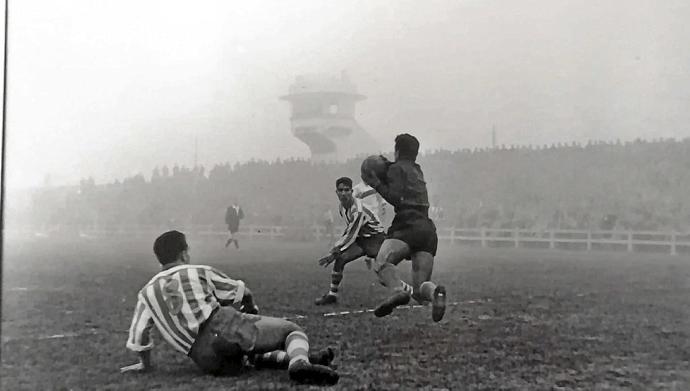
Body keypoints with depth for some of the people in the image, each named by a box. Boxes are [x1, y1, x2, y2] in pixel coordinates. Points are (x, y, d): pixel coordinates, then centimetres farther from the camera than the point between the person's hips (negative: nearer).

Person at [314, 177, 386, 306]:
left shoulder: (358, 210, -28)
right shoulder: (342, 207, -1)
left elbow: (350, 236, -26)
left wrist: (333, 253, -22)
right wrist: (336, 248, 4)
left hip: (375, 237, -8)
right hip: (361, 238, 8)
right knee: (339, 259, -8)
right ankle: (332, 295, 2)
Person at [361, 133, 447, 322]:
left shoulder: (397, 168, 6)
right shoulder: (417, 171, 30)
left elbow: (396, 198, -6)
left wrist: (376, 184, 2)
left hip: (409, 225, -7)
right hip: (428, 228, 7)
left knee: (381, 262, -21)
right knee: (420, 288, 3)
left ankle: (400, 290, -48)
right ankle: (435, 292, -30)